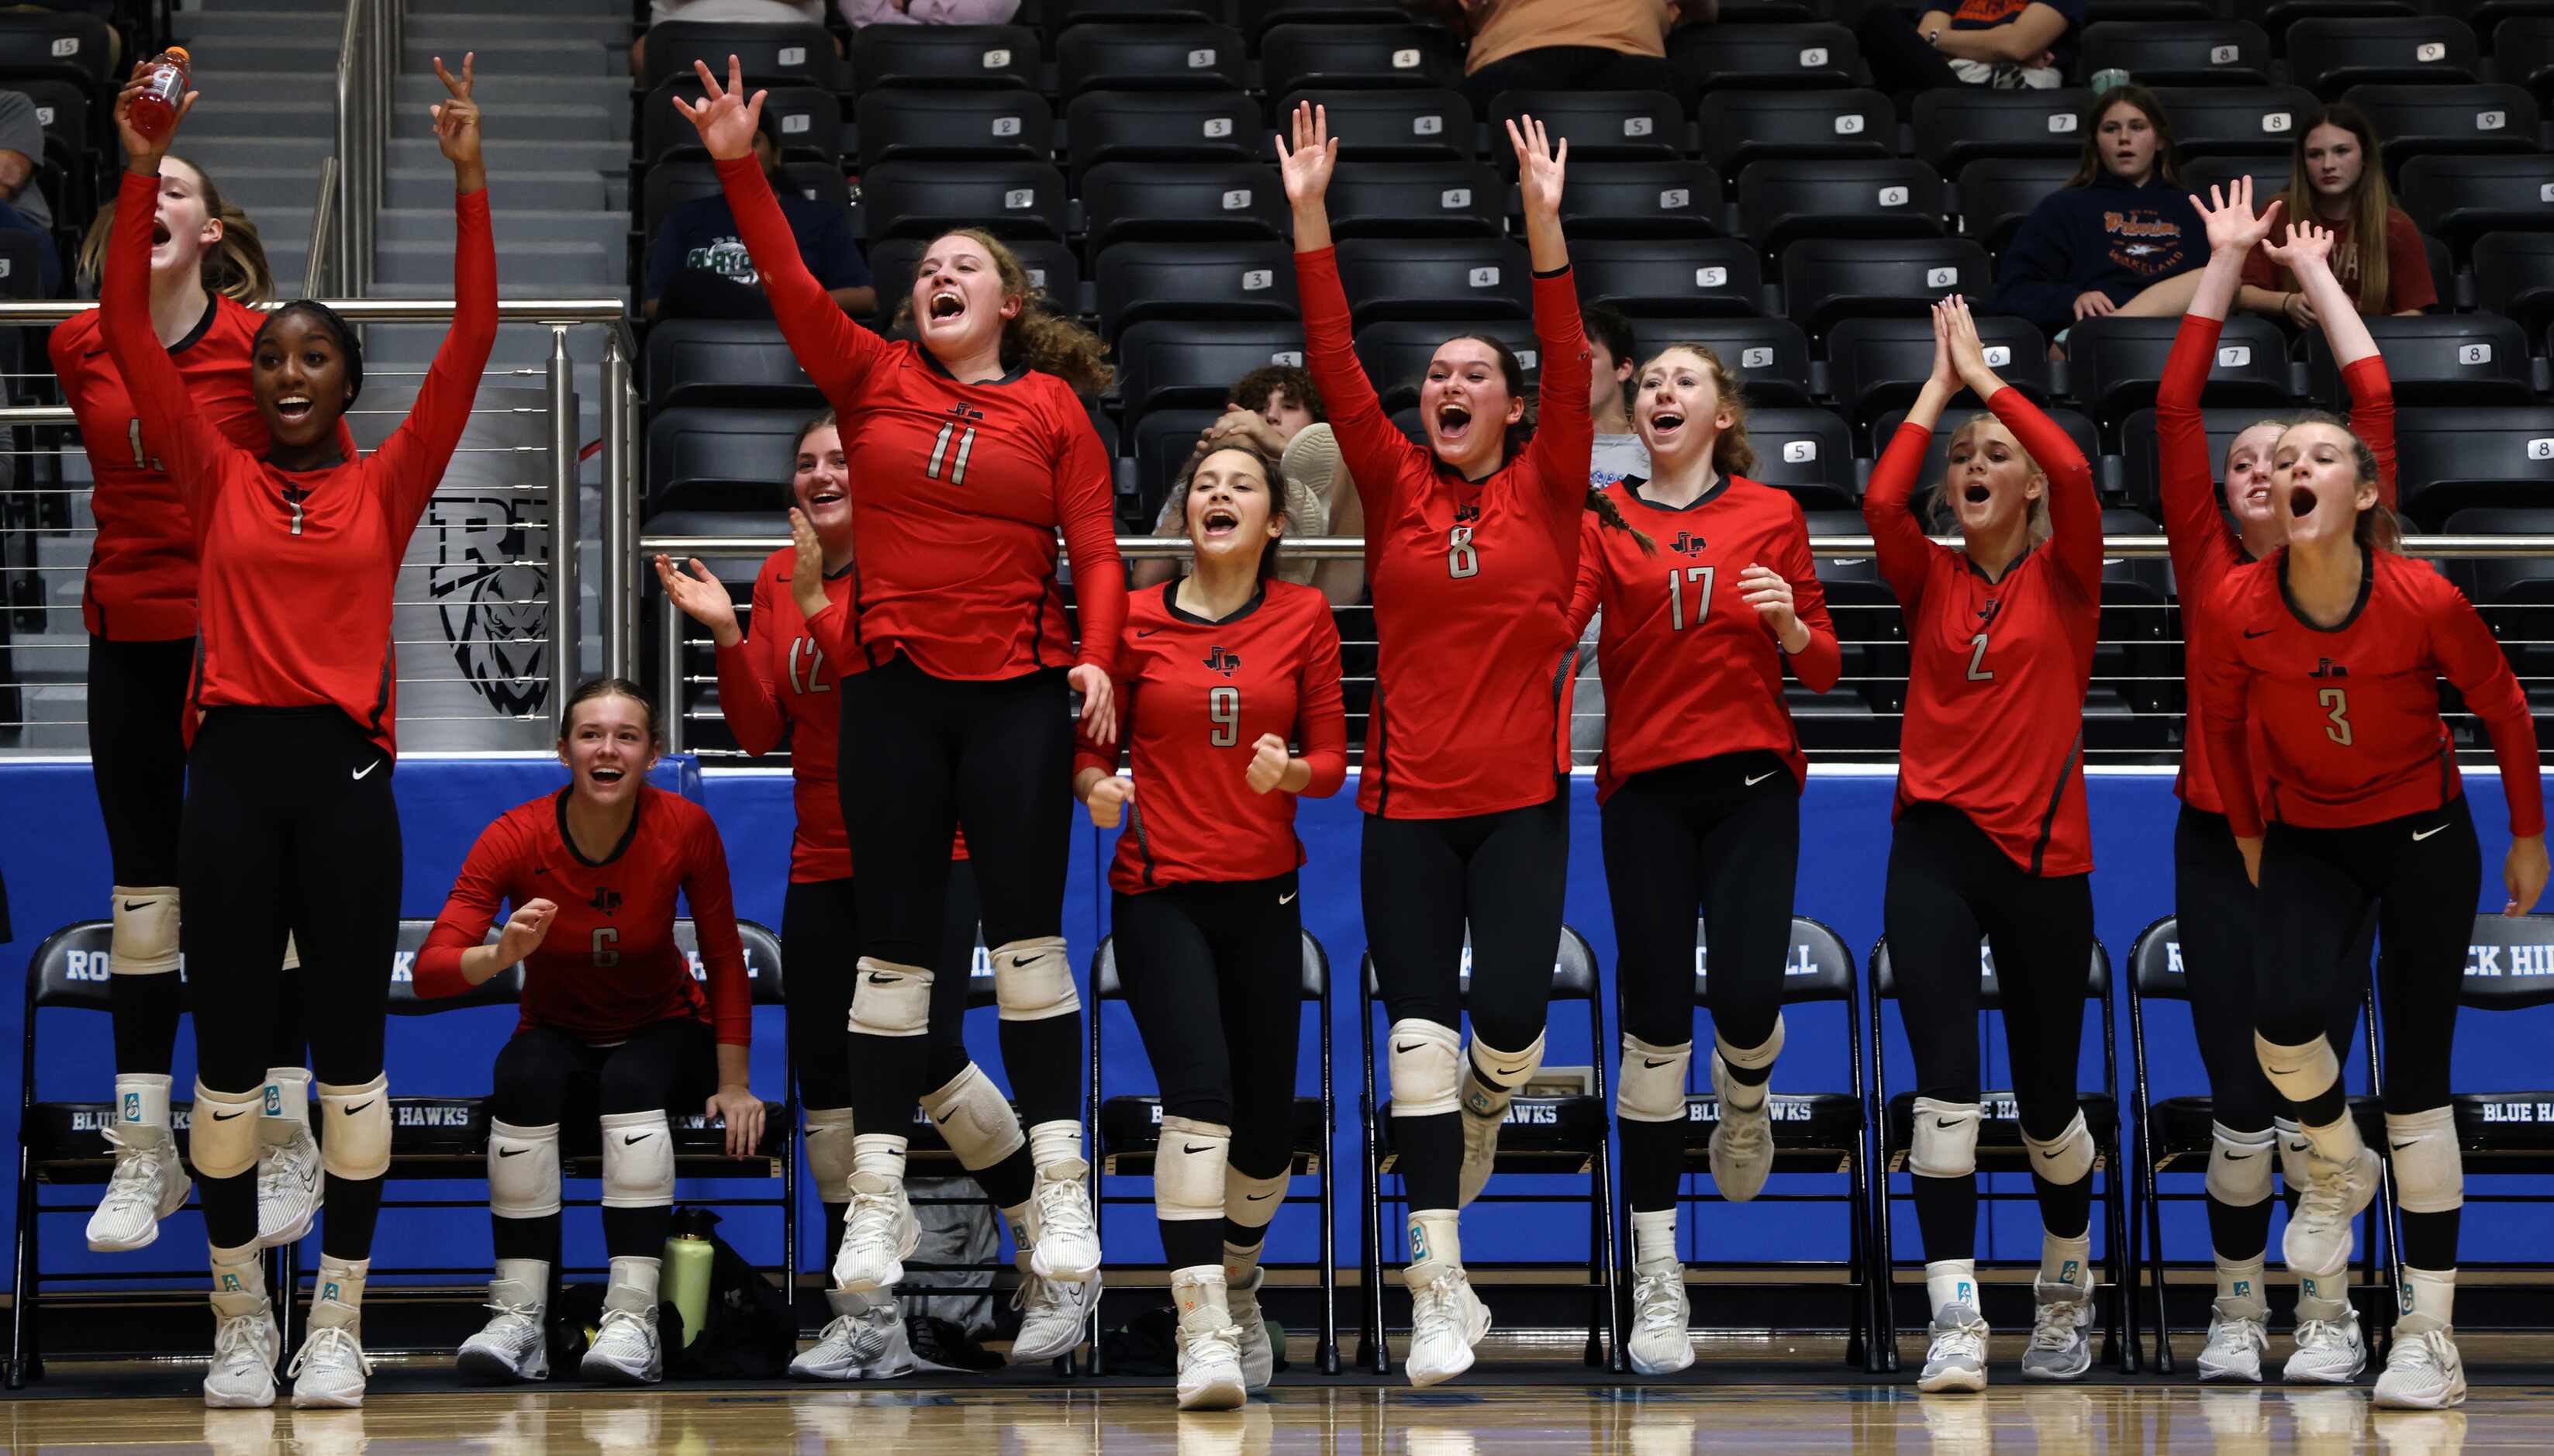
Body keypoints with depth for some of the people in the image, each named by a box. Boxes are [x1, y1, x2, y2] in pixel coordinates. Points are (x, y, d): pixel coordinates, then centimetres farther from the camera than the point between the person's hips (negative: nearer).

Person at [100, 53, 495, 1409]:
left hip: (346, 772, -1)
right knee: (229, 1056, 4)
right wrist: (142, 172, -4)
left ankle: (339, 1320, 10)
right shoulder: (218, 480, 8)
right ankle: (239, 1316, 14)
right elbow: (126, 329, 3)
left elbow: (471, 342, 0)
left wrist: (469, 180, -7)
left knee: (349, 1053, 2)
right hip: (233, 765, 1)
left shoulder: (386, 485, 6)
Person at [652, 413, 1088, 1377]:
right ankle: (866, 1321, 13)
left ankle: (1054, 1264, 4)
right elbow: (762, 732, 7)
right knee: (826, 1079, 4)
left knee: (929, 1056, -16)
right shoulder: (779, 580, 9)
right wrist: (729, 634, -6)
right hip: (824, 861, 6)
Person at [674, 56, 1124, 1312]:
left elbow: (1095, 549, -1)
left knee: (1030, 935, -1)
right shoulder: (873, 379, 6)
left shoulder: (1053, 406, 3)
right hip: (893, 690, 2)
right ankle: (878, 1198, 9)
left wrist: (1097, 657, -15)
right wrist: (740, 168, -17)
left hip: (1020, 692, -1)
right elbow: (790, 287, -6)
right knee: (894, 942, 4)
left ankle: (1060, 1192, 4)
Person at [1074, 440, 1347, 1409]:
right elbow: (1093, 747, 7)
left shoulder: (1305, 617, 3)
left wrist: (1291, 771, -18)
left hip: (1263, 894, 2)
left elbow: (1332, 761, 4)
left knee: (1266, 1120, 9)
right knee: (1199, 1097, -20)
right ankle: (1203, 1332, -24)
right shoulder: (1135, 621, 1)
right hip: (1160, 893, -2)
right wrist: (1096, 785, -16)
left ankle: (1238, 1284, 38)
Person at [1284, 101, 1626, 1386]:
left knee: (1509, 1016, -15)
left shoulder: (1547, 490, 2)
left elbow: (1571, 365, -9)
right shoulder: (1395, 489, 5)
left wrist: (1543, 219, -20)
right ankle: (1440, 1291, -2)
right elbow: (1333, 368, -3)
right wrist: (1310, 217, -12)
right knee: (1421, 1033, -3)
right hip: (1406, 803, 1)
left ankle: (1480, 1115, 23)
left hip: (1522, 802, -1)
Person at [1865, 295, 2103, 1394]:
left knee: (2046, 1098, 10)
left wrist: (1984, 374, -8)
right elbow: (1881, 499, -13)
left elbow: (2075, 473, -17)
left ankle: (2065, 1291, 36)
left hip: (2041, 858, -1)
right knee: (1944, 1081, -15)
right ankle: (1955, 1323, -18)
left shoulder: (2064, 579, 2)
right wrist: (1940, 379, -4)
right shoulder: (1930, 581, 6)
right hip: (1934, 848, 1)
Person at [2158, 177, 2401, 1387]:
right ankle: (2235, 1309, 15)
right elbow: (2175, 408, 0)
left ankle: (2330, 1316, 9)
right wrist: (2226, 263, 3)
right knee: (2239, 1106, 2)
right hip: (2220, 847, 0)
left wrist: (2316, 273, 8)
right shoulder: (2210, 571, 3)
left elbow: (2375, 401, 1)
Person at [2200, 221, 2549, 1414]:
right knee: (2287, 1017, -24)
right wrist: (2247, 831, 14)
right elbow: (2223, 718, 4)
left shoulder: (2425, 601, -21)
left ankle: (2431, 1329, -1)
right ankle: (2336, 1164, 12)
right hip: (2308, 842, 2)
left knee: (2418, 1069, -4)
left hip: (2425, 839, -2)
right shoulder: (2239, 607, -15)